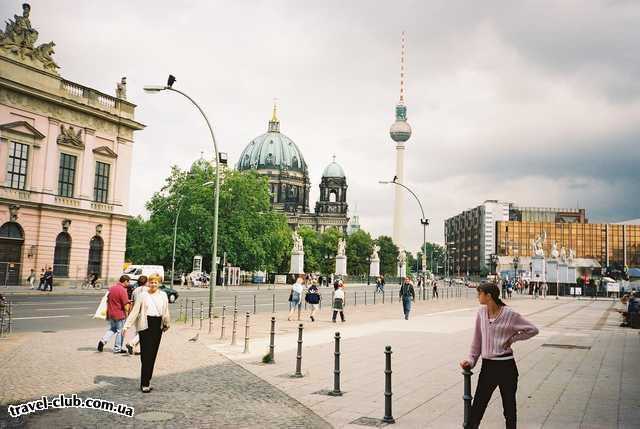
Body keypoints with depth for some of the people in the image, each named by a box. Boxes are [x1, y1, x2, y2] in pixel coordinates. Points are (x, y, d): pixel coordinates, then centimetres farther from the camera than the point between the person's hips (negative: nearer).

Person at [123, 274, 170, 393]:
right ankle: (144, 384, -4)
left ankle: (147, 381, 16)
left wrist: (166, 324, 21)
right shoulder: (143, 295, 0)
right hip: (145, 325, -3)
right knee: (146, 354, -7)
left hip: (158, 325, 4)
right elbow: (135, 311, -1)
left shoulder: (163, 295, 9)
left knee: (153, 354, 6)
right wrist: (127, 325, -4)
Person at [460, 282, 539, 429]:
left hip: (506, 366, -3)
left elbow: (533, 330, 0)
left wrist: (513, 338, -4)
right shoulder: (481, 312, 2)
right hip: (487, 366, 3)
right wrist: (471, 360, 5)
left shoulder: (509, 315, -10)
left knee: (509, 406, 11)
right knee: (477, 408, 3)